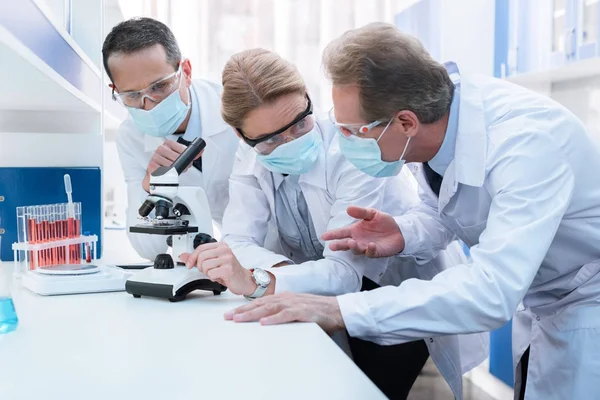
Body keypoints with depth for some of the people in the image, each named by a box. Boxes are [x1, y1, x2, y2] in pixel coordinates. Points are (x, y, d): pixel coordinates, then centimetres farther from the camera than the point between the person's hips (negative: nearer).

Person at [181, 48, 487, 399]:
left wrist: (258, 282, -48)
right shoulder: (250, 158, -9)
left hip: (412, 294, -4)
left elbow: (345, 269, -34)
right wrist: (279, 269, -35)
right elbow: (239, 239, -15)